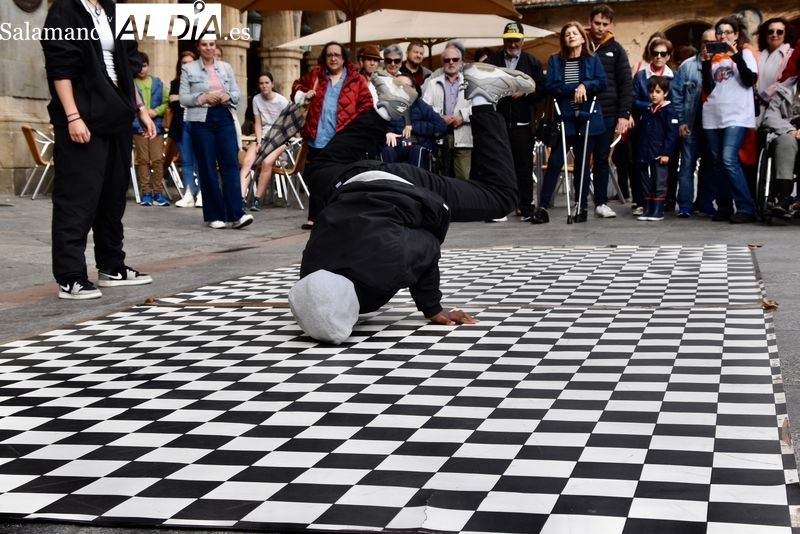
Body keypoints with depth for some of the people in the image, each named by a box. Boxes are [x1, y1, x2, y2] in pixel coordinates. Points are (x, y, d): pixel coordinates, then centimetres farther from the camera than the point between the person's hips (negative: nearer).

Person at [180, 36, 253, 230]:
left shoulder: (226, 67, 13)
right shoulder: (188, 69, 5)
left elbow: (237, 94, 13)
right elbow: (183, 98, 1)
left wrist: (227, 96, -8)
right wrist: (203, 98, -14)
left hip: (224, 118, 2)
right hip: (201, 120, -2)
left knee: (231, 164, -8)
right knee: (207, 168, -1)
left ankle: (236, 214, -12)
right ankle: (214, 216, 6)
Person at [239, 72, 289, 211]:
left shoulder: (282, 101, -5)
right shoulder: (257, 99, 6)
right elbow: (258, 123, 6)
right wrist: (259, 142, -10)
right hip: (262, 136, 4)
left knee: (267, 162, -32)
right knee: (247, 161, -24)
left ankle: (257, 199, -24)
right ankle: (241, 198, -35)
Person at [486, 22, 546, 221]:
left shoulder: (532, 63, 9)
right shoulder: (491, 61, 10)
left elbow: (541, 90, 4)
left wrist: (524, 93, -11)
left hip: (522, 124, 0)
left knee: (524, 166, 1)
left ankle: (526, 207, 5)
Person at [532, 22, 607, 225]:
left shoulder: (593, 60, 8)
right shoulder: (555, 60, 7)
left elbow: (602, 83, -2)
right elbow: (550, 86, -4)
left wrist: (585, 85, -17)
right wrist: (574, 89, -14)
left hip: (587, 118, 0)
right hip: (564, 118, 0)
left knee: (582, 163, 6)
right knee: (554, 162, -6)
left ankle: (582, 207, 13)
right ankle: (543, 207, -5)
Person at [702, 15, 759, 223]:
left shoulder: (744, 52, 8)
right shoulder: (714, 56, 17)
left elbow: (751, 79, -7)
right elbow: (707, 89, 8)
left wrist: (736, 56, -13)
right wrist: (706, 62, -1)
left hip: (736, 115, -5)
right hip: (713, 116, 5)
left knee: (729, 159, -19)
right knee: (718, 162, 4)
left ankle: (746, 208, -16)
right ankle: (724, 208, 10)